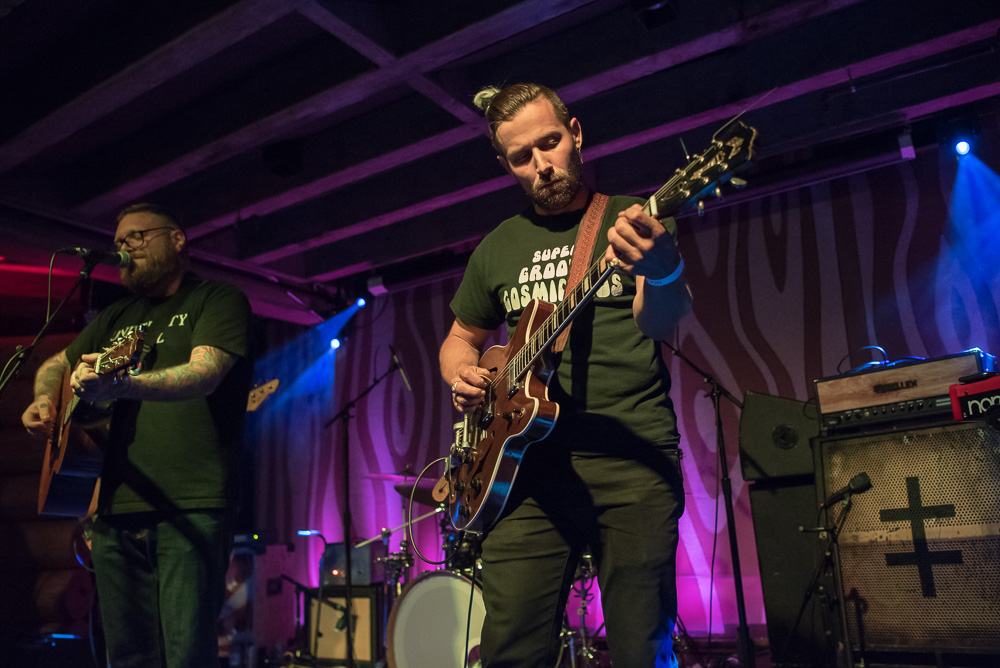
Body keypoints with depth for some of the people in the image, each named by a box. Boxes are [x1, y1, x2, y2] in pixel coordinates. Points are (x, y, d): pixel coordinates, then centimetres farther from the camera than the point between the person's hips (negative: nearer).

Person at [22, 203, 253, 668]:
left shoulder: (218, 300, 2)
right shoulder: (117, 318, 23)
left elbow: (204, 375, -16)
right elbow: (55, 365, 34)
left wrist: (118, 385, -32)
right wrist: (44, 400, 10)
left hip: (190, 508, -6)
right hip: (116, 509, 7)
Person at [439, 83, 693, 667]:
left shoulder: (634, 222, 5)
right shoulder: (498, 248, 16)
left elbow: (662, 322, -12)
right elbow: (461, 337, 26)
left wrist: (662, 271, -35)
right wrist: (463, 374, 3)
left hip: (634, 458, -2)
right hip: (529, 461, 3)